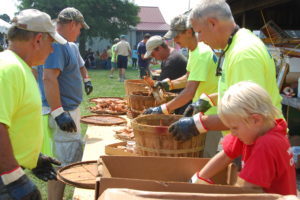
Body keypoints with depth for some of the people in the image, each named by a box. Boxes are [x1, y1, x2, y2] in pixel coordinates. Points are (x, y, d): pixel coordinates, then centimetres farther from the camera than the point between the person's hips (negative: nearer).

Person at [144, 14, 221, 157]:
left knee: (205, 157, -2)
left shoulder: (202, 54, -25)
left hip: (211, 114, -10)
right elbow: (189, 78, 18)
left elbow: (189, 92, -31)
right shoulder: (193, 51, 7)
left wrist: (162, 110, -32)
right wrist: (169, 84, 2)